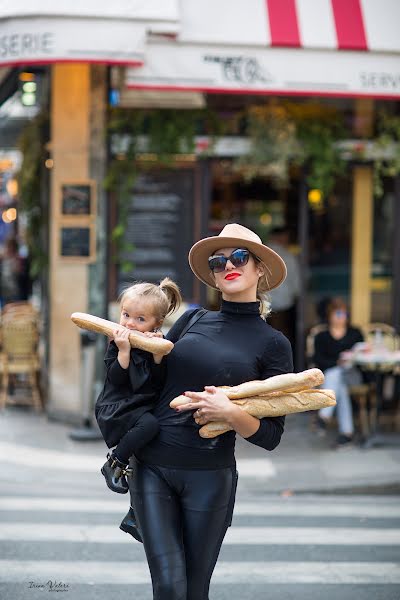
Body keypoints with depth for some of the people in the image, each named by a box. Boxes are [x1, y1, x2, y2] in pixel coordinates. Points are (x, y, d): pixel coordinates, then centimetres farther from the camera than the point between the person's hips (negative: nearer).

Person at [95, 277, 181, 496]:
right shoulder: (116, 343, -2)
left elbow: (161, 380, -5)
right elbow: (116, 378, -13)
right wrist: (124, 350, -22)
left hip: (145, 407, 5)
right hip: (116, 410, -5)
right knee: (149, 423, -31)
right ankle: (115, 464, -13)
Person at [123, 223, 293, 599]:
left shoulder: (273, 344, 1)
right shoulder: (192, 321, 9)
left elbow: (270, 436, -1)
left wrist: (231, 413, -18)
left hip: (210, 476, -1)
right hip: (151, 466, 2)